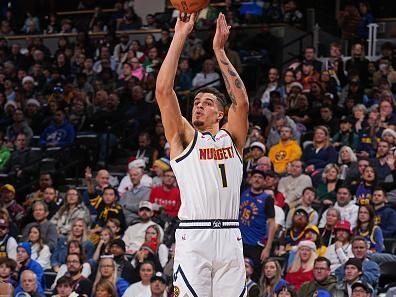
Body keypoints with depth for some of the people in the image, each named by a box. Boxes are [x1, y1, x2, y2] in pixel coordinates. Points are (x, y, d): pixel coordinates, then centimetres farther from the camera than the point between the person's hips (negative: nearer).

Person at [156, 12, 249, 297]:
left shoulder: (231, 138, 16)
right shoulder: (184, 137, 11)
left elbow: (241, 102, -1)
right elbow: (164, 91, 0)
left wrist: (220, 50, -1)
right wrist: (179, 37, -2)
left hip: (229, 237, 2)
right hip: (193, 238, -2)